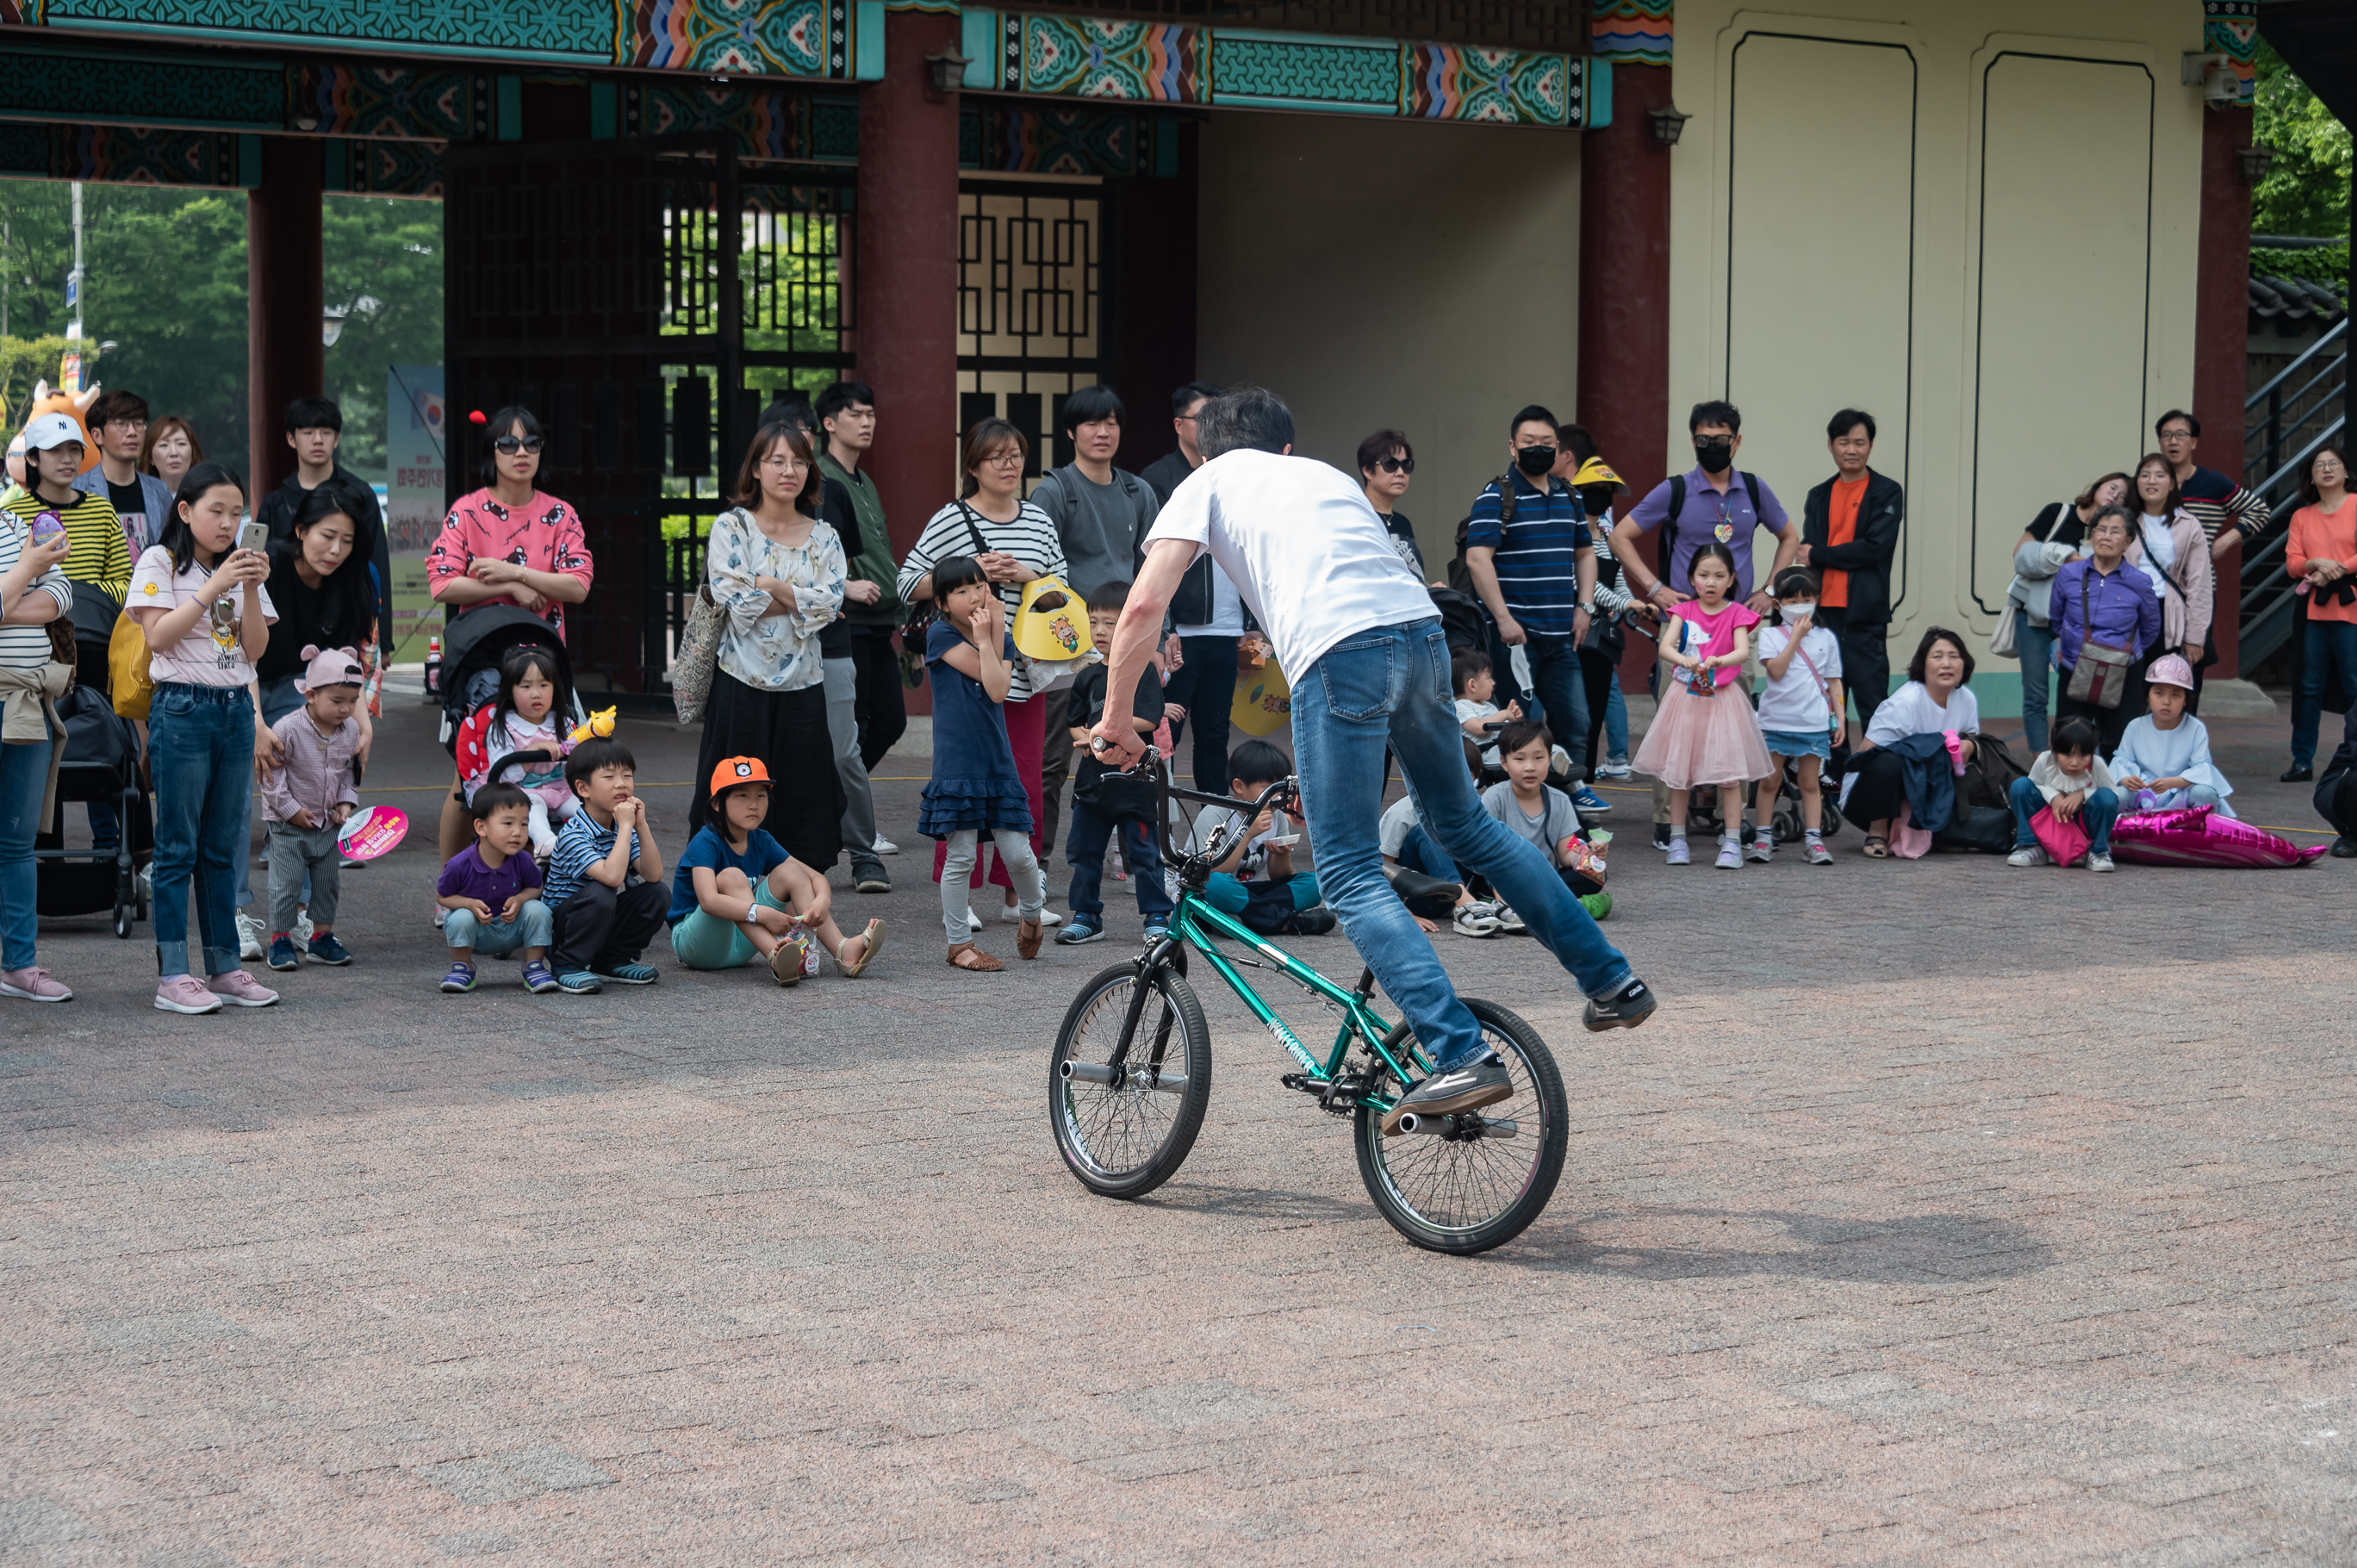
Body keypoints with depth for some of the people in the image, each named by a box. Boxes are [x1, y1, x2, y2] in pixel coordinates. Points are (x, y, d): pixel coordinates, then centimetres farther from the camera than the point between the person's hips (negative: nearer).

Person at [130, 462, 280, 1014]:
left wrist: (252, 591, -7)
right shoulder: (161, 562, 1)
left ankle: (225, 967, 12)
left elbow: (255, 649, 8)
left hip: (236, 709, 5)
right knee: (178, 848, -5)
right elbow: (159, 636, -11)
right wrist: (213, 587, -16)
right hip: (181, 709, -5)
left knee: (223, 848, 8)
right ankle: (172, 976, -4)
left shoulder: (239, 566, 15)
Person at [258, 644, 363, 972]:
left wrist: (346, 803, -2)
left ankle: (322, 937, 24)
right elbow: (272, 773, -14)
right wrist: (291, 809, -14)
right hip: (287, 825, -5)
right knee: (286, 883, -2)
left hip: (329, 823, 5)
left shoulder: (350, 730, -2)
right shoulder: (288, 730, -20)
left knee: (327, 883, 12)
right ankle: (280, 940, 9)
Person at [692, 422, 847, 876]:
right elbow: (733, 598, -12)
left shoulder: (823, 538, 10)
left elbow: (831, 602, -5)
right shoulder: (731, 527, 1)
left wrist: (770, 585, -12)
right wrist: (802, 600, -7)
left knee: (802, 799, 4)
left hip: (803, 684, 3)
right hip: (743, 684, -3)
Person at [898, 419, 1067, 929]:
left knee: (1025, 786, 6)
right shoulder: (951, 520, -3)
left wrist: (1027, 576, -5)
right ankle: (957, 897, 6)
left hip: (1024, 671, 5)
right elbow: (908, 584, -3)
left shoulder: (1040, 522, 12)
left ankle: (1017, 895, 15)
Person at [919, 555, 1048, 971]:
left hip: (998, 761, 4)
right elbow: (979, 671, -12)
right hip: (956, 763, -4)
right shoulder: (940, 634, -3)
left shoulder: (1002, 639, 10)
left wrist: (990, 635, -10)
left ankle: (1032, 909, 31)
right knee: (959, 858, -1)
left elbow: (998, 689, -9)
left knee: (1017, 854, 2)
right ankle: (959, 944, 9)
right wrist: (986, 638, -5)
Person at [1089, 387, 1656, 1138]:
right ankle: (1613, 982, 29)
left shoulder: (1207, 484, 19)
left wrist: (1115, 717, 17)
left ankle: (1461, 1058, -15)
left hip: (1340, 653, -6)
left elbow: (1144, 608, 6)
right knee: (1464, 823, 25)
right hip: (1424, 630, 6)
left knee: (1350, 877, -2)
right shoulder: (1328, 476, 34)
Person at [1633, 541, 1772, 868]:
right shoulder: (1684, 611, 3)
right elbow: (1665, 646, -13)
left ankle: (1732, 843, -2)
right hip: (1685, 697, 1)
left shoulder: (1736, 614, -1)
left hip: (1723, 698, -1)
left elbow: (1743, 651, -17)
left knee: (1729, 771, -5)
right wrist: (1685, 660, -34)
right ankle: (1677, 839, 14)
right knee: (1678, 768, 4)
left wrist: (1718, 661, -38)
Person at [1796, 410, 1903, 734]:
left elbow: (1876, 547, -11)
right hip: (1824, 610, 4)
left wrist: (1818, 554, -6)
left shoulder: (1886, 493, 2)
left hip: (1864, 614, -4)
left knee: (1871, 700, -4)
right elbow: (1807, 554, 7)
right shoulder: (1819, 497, 15)